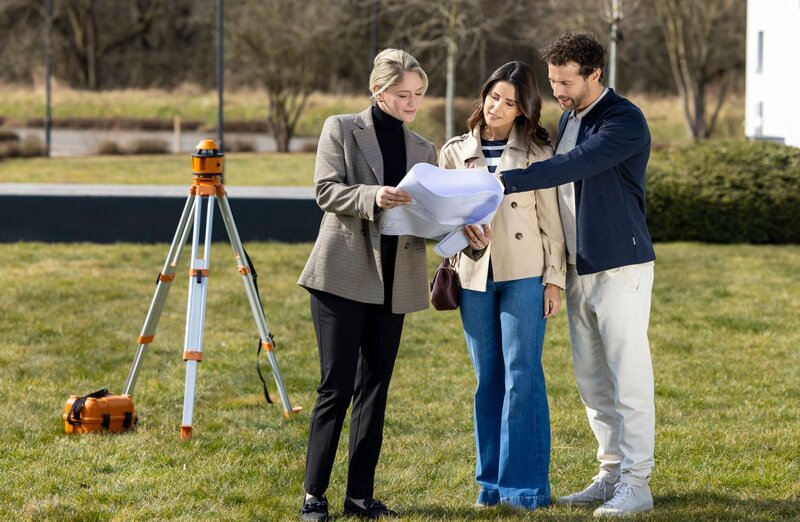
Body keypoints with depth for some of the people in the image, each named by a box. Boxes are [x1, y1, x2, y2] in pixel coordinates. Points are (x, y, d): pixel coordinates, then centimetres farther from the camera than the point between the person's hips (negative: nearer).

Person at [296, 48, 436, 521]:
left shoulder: (424, 150, 14)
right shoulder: (342, 129, 2)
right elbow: (326, 189, -9)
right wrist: (372, 197, -26)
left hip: (394, 282, 5)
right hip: (343, 275, -5)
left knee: (374, 388, 7)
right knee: (337, 387, -7)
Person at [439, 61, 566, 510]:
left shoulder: (537, 152, 1)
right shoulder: (456, 152, 8)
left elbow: (551, 220, 0)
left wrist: (555, 279, -4)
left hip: (524, 275, -3)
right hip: (475, 275, 3)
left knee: (522, 375, -6)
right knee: (488, 379, 7)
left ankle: (526, 483, -2)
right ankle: (492, 480, 14)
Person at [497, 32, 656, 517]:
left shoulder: (625, 121, -15)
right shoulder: (569, 117, 13)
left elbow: (573, 166, -27)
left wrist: (506, 181, -32)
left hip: (621, 267, -9)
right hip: (578, 268, 9)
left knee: (629, 379, -5)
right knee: (592, 381, 11)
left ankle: (636, 484, -2)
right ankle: (611, 474, 19)